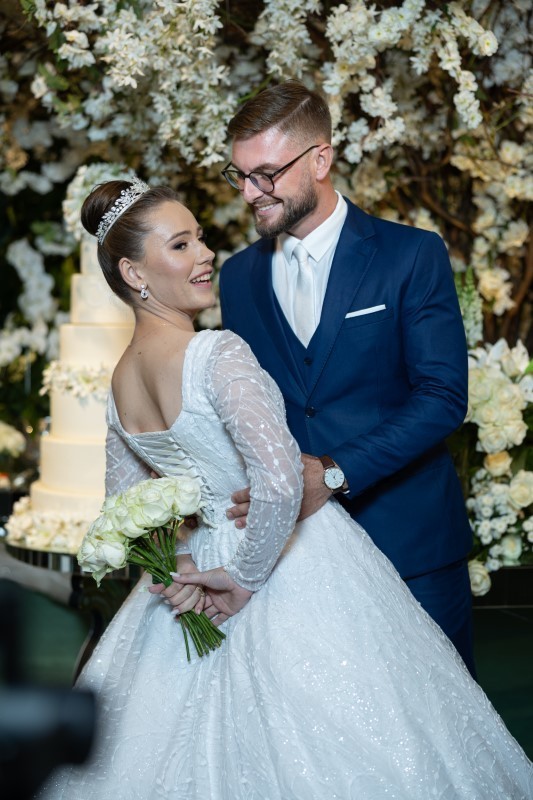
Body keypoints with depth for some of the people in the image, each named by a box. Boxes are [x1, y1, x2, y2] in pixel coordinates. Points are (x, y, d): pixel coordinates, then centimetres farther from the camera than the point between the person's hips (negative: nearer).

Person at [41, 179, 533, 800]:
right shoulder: (217, 353, -22)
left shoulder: (120, 383, 2)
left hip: (203, 562, 7)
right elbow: (280, 480, -33)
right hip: (293, 578, -7)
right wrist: (245, 576, -20)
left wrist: (176, 566, -2)